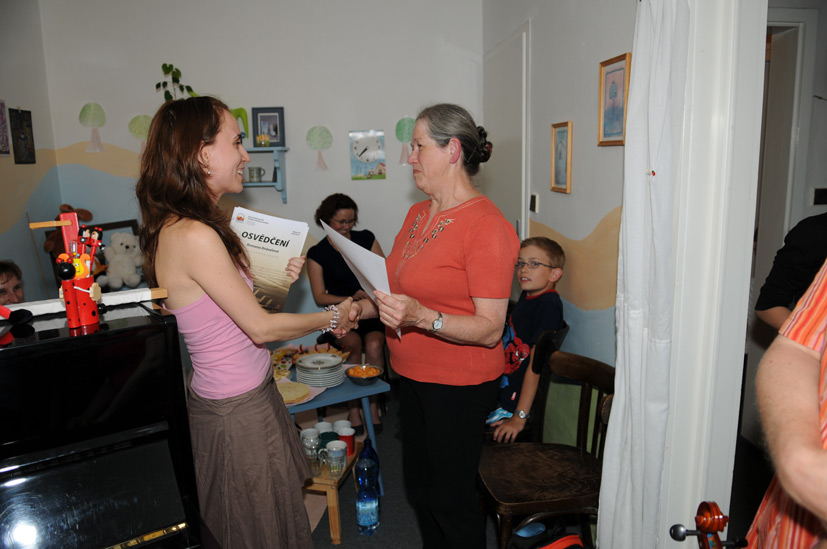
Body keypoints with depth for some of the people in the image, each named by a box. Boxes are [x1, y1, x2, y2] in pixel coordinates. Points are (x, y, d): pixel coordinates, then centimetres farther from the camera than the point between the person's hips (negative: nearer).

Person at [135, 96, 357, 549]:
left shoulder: (184, 226, 4)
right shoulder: (193, 236, -26)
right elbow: (261, 328, -21)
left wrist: (278, 279, -3)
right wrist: (331, 318, -8)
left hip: (247, 395, 9)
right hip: (237, 410, -9)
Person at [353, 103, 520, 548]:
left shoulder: (487, 226, -20)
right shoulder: (417, 214, 7)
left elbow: (490, 329, -22)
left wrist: (421, 317, -34)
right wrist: (369, 307, 0)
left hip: (459, 384, -8)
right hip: (414, 376, 8)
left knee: (452, 499, 9)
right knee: (418, 486, 24)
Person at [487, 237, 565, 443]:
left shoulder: (549, 304, -17)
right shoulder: (526, 296, 10)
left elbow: (536, 364, -19)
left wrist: (519, 417, -19)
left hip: (511, 407, -8)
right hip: (497, 395, 8)